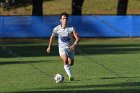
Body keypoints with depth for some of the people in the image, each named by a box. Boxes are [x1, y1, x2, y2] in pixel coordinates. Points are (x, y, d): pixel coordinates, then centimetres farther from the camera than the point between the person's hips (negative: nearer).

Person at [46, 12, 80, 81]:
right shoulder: (57, 29, -9)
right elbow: (52, 37, 10)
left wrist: (74, 45, -39)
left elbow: (77, 38, -22)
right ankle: (70, 76, -31)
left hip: (70, 47, 1)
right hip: (62, 47, -1)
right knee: (65, 60, -27)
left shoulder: (71, 28, -16)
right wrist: (49, 47, 11)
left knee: (71, 63, 13)